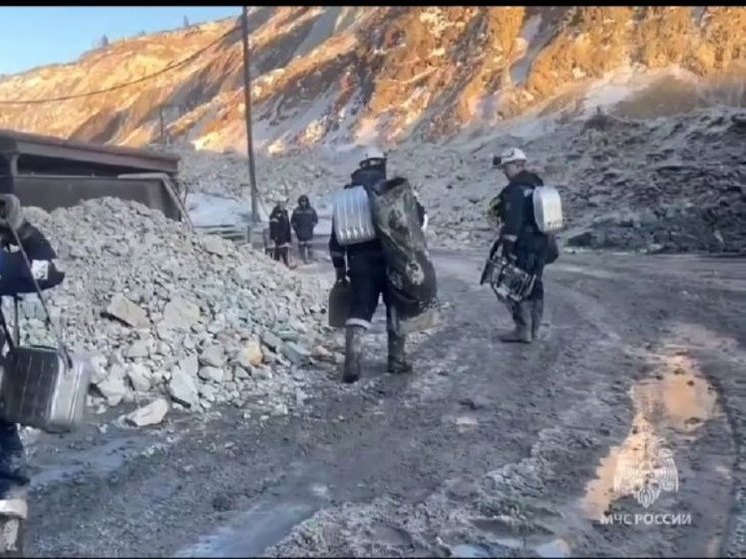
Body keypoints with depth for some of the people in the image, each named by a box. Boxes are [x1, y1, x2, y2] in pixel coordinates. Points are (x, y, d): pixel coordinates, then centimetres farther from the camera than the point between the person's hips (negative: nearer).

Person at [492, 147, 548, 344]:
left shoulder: (515, 189, -15)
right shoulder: (538, 184, 16)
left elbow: (513, 219, -22)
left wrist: (508, 243, -20)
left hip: (522, 245, -9)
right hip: (541, 242, 9)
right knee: (535, 284, 14)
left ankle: (523, 330, 0)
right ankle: (534, 329, 21)